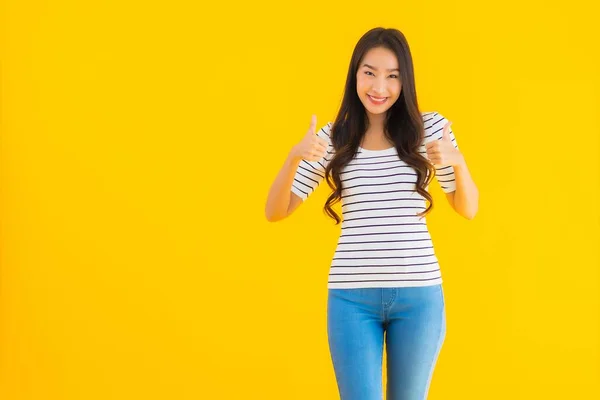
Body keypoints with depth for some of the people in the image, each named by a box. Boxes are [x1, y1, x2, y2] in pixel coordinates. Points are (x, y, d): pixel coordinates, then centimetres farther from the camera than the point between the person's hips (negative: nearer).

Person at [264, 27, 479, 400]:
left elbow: (468, 209, 6)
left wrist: (458, 161, -14)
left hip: (418, 292, 0)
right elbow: (276, 211, 2)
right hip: (352, 295, 0)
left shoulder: (430, 128, 1)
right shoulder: (333, 137, 2)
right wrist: (294, 157, -16)